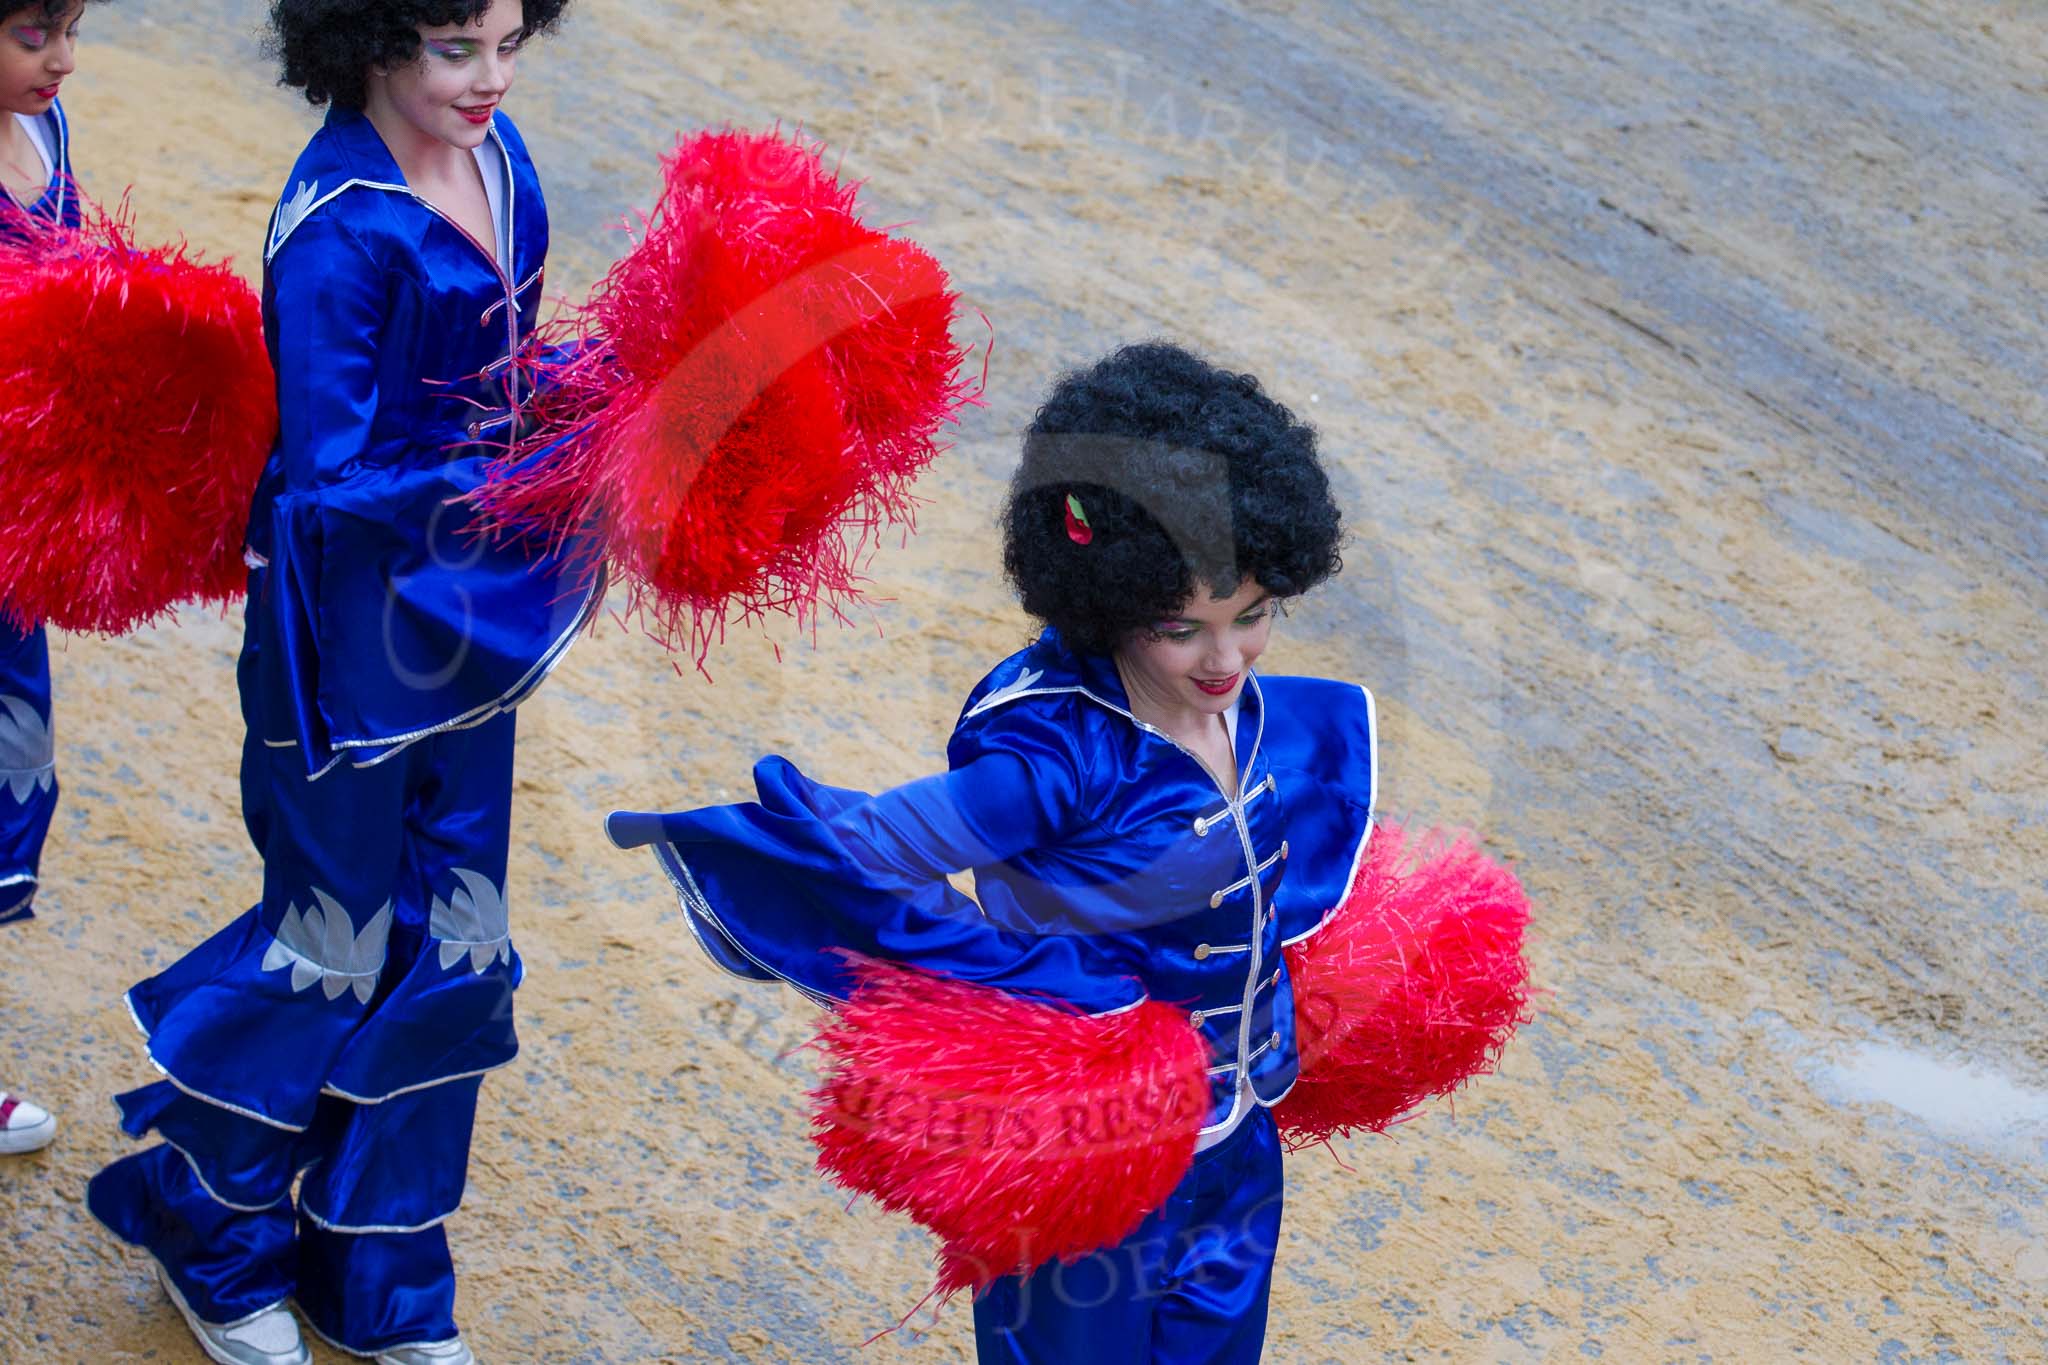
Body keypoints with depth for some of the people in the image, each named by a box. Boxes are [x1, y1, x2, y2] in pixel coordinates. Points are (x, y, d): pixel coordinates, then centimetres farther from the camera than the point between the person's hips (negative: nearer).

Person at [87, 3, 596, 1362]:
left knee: (451, 942, 15)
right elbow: (328, 481, -25)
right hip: (350, 627, -8)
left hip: (462, 617, 8)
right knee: (337, 945, 7)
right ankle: (205, 1228, 34)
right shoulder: (337, 228, -24)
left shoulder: (494, 154, 0)